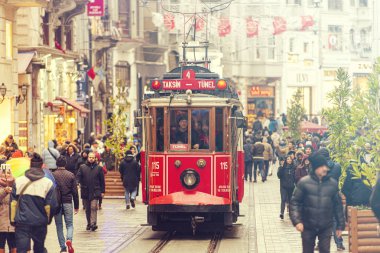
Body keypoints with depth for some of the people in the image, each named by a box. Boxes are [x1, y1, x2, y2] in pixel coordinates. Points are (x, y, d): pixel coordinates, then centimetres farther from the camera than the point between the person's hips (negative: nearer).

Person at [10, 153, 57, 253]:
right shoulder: (48, 183, -4)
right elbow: (51, 206, -2)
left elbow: (13, 203, 1)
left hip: (21, 222, 0)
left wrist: (12, 219, 11)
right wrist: (48, 219, 14)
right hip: (40, 223, 0)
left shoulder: (18, 181, 0)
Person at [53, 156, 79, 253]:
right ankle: (69, 240, -20)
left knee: (59, 226, 9)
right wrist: (76, 206, 9)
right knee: (69, 224, 8)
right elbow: (75, 192, 2)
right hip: (68, 203, 0)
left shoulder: (53, 175, -3)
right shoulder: (71, 175, 0)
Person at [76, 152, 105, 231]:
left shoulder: (99, 168, 5)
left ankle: (93, 224, -19)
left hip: (95, 192, -2)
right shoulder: (82, 167, 6)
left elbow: (102, 180, 7)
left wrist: (102, 191, 5)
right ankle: (89, 224, 20)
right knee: (87, 209, 10)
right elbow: (78, 177, 1)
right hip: (85, 191, 2)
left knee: (93, 207, -14)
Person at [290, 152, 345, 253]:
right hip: (308, 226, -1)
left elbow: (338, 205, 5)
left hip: (326, 227, 1)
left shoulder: (333, 183, -1)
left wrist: (340, 225, 6)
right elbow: (295, 202, -5)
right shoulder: (304, 182, -7)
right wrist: (296, 221, -16)